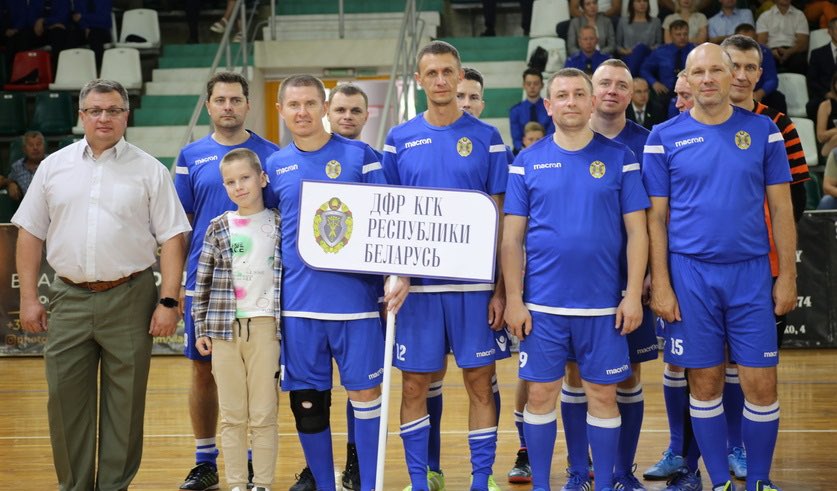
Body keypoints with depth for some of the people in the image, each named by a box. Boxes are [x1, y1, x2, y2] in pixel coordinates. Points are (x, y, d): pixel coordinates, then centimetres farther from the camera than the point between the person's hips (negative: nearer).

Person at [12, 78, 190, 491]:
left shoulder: (149, 171, 2)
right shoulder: (54, 166, 9)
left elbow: (170, 238, -1)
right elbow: (30, 233, 10)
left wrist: (168, 301, -8)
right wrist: (29, 298, 4)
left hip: (129, 299, -2)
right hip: (69, 298, 2)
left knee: (125, 401, 4)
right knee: (65, 397, 4)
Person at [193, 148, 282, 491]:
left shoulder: (280, 225, 3)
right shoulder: (218, 228, 7)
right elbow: (202, 282, 8)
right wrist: (201, 329, 4)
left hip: (265, 326, -2)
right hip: (224, 329, 2)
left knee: (264, 415, 2)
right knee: (231, 416, 6)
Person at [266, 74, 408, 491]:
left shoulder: (359, 156, 0)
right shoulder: (276, 165, 9)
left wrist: (400, 272, -14)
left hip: (355, 296, -3)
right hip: (297, 301, 3)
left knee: (364, 391, 0)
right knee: (307, 399, 7)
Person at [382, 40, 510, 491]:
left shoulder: (486, 138, 2)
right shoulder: (398, 140, 5)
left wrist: (500, 289, -4)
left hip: (474, 283, -1)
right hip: (415, 282, 1)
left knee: (480, 383, 3)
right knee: (414, 385, 5)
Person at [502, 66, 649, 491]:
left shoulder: (619, 158, 2)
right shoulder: (527, 161, 3)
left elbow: (637, 232, 1)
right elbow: (512, 237, 3)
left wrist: (633, 295, -6)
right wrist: (514, 299, -3)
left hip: (603, 304, 0)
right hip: (542, 305, 0)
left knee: (602, 396, 6)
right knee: (540, 395, 5)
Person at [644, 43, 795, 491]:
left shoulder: (763, 130, 4)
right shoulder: (664, 137, 1)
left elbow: (781, 209, 5)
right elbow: (656, 217, 2)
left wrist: (787, 276, 1)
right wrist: (660, 284, -4)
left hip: (751, 273, 1)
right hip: (689, 274, 0)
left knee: (761, 385, 0)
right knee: (705, 384, 6)